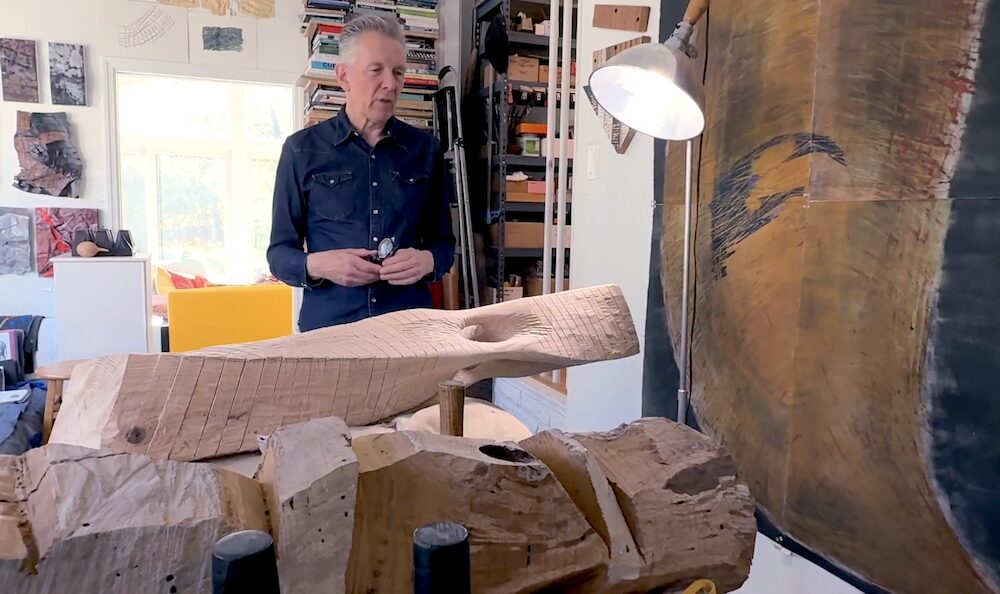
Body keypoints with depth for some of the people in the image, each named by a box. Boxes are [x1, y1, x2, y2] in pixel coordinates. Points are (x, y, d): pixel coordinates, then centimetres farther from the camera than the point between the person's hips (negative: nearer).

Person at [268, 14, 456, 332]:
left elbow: (444, 242, 11)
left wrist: (428, 261, -10)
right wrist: (317, 265, -16)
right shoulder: (302, 149, 2)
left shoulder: (426, 149, 7)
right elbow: (280, 253, 4)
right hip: (328, 327, -1)